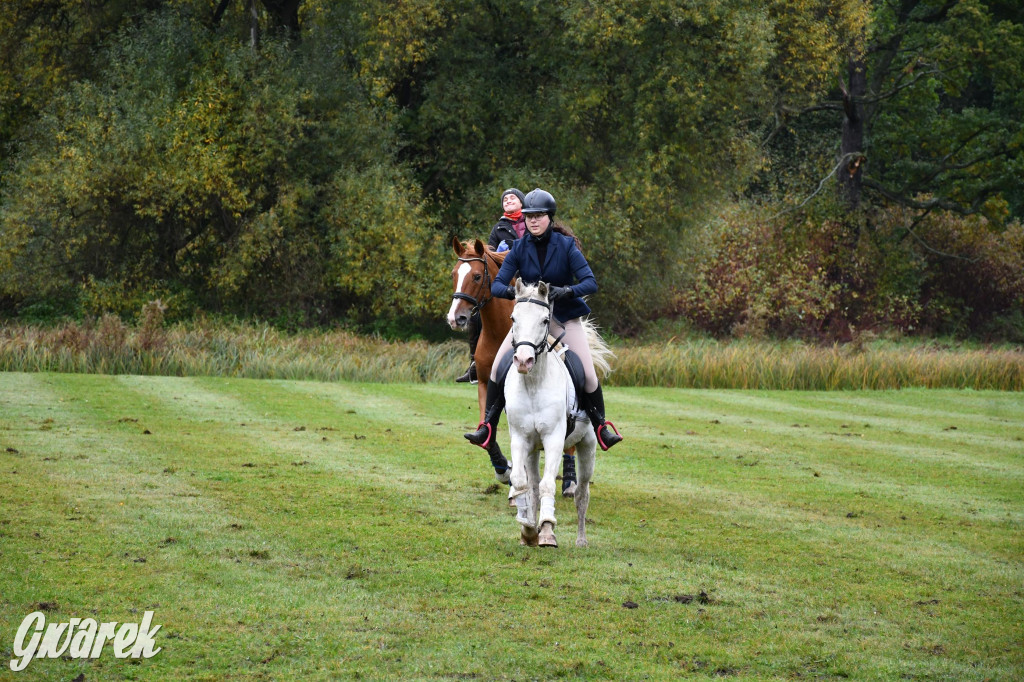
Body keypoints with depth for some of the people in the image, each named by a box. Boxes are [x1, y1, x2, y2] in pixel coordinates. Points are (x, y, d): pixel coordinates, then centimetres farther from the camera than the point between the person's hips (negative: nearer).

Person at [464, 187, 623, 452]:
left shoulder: (566, 246, -12)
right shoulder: (520, 249, -5)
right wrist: (511, 291, -33)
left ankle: (601, 427, 7)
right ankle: (488, 427, -4)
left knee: (588, 373, -12)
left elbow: (590, 283, -18)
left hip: (564, 317, -2)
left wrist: (567, 291, -37)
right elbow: (497, 285, -10)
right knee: (498, 367, -11)